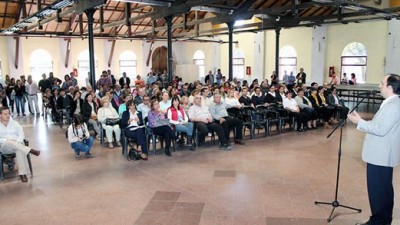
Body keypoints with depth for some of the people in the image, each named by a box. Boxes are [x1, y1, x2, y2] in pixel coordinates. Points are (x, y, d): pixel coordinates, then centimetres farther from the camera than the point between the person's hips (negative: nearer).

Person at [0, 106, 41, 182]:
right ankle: (30, 151, -42)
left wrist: (17, 142, -11)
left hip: (17, 144, 1)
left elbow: (21, 135, 8)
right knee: (9, 142, -39)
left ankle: (22, 173, -41)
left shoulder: (14, 123, 15)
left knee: (20, 150, -36)